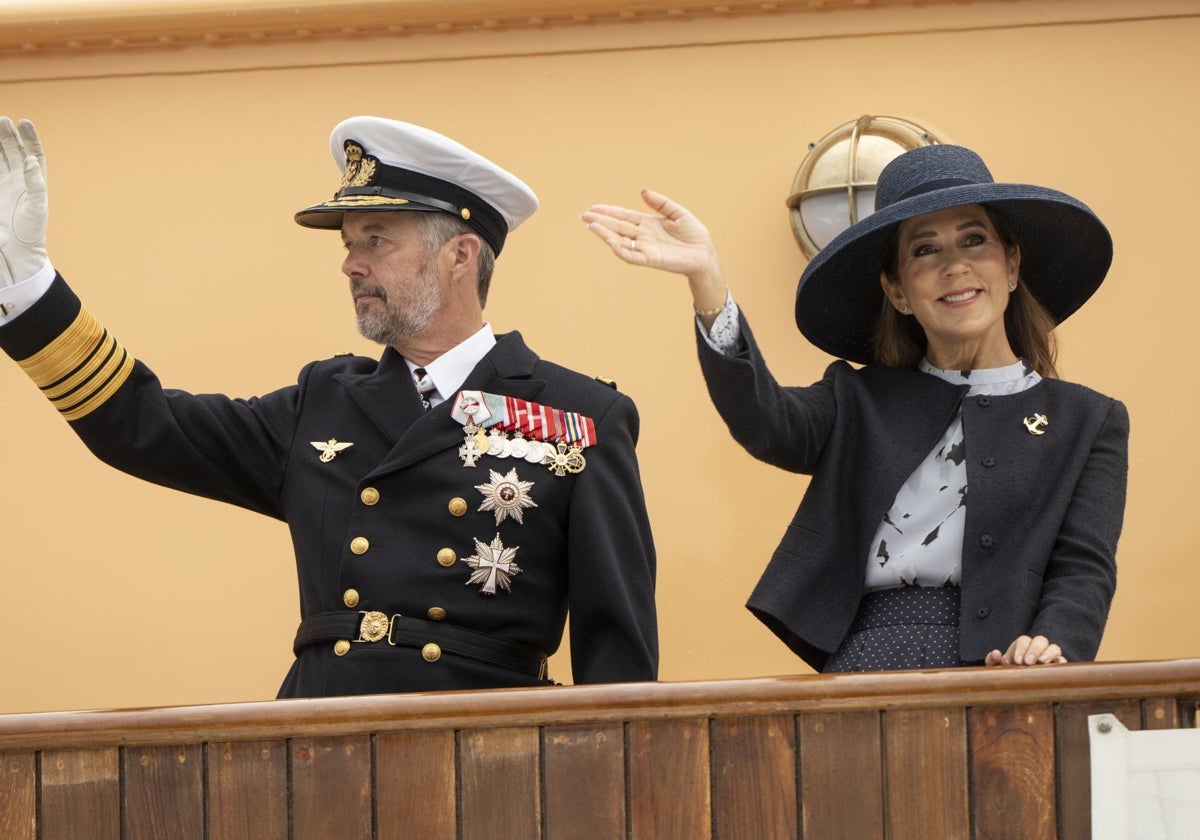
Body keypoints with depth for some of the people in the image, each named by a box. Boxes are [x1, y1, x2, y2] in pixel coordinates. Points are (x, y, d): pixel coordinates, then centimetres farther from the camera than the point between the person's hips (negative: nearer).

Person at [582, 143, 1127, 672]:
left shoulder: (1088, 423, 18)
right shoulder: (862, 401, 20)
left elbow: (1084, 572, 6)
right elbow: (766, 424, -1)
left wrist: (1050, 647, -18)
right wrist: (707, 281, -16)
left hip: (991, 700, 0)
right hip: (860, 674, 0)